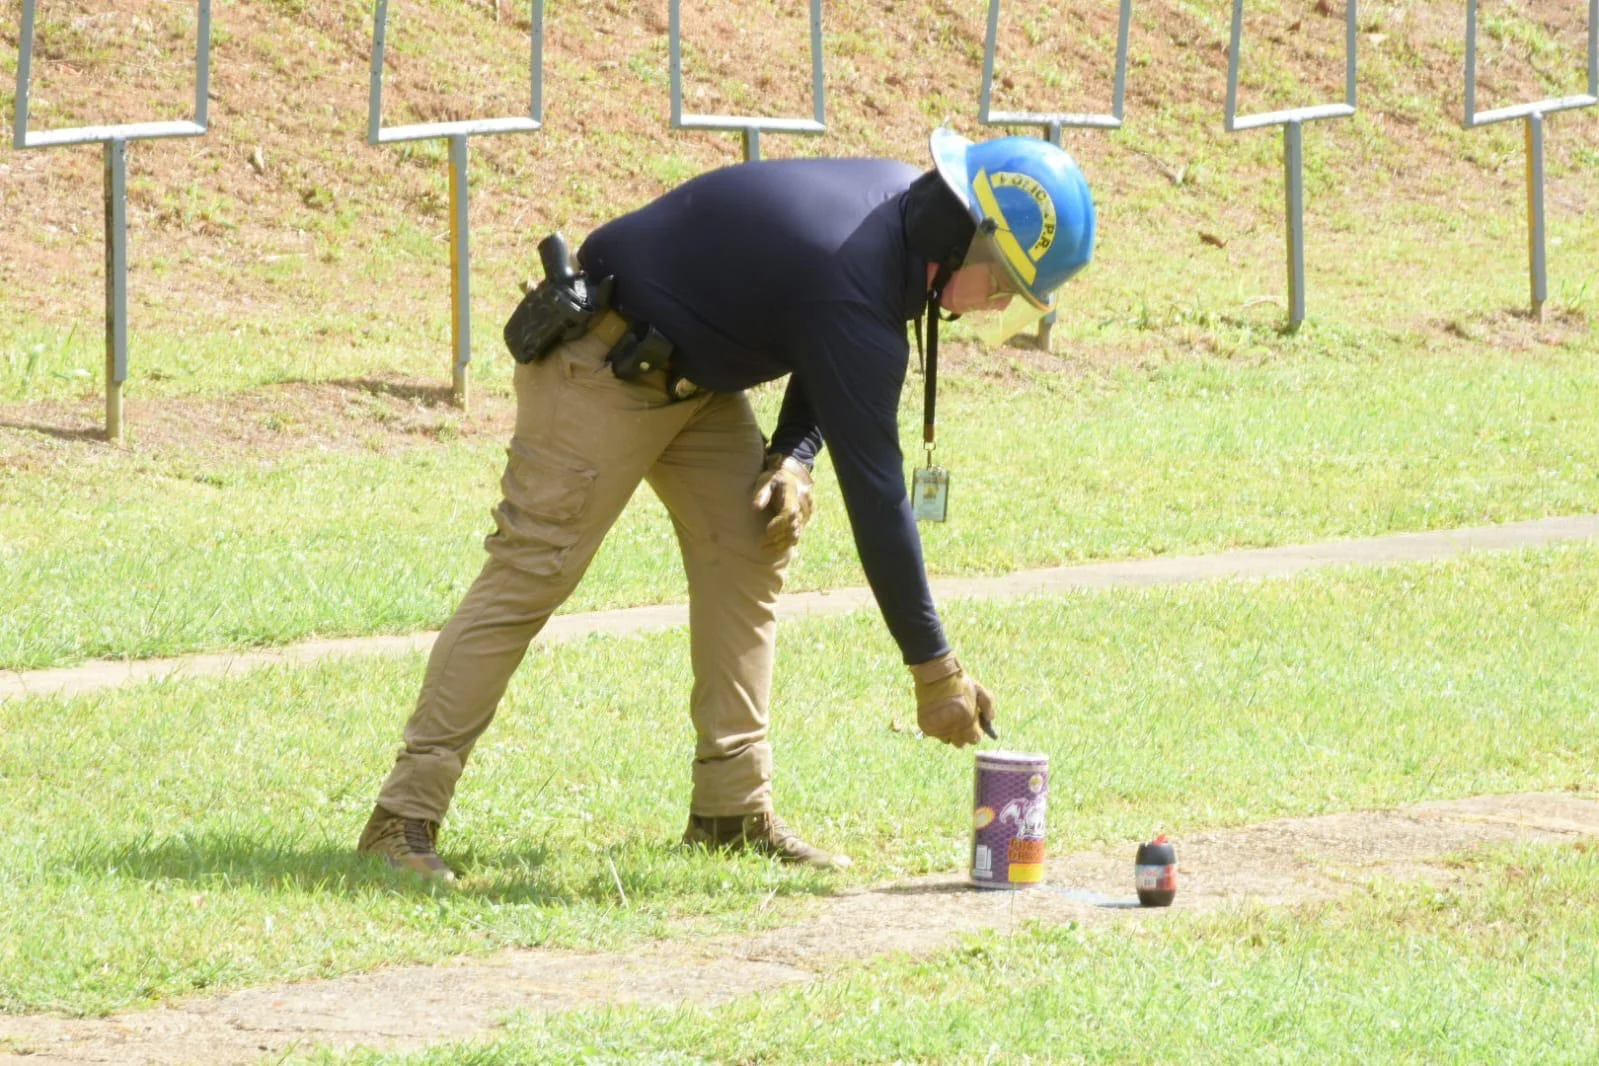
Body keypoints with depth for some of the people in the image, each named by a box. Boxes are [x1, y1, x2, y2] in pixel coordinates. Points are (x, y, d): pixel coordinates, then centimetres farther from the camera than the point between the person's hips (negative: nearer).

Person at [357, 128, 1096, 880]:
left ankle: (731, 809, 4)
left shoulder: (903, 204, -5)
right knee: (530, 572, -12)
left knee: (748, 550, 2)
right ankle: (404, 819, -11)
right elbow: (873, 492, -30)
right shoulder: (858, 288, -32)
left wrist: (794, 456, -4)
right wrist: (934, 671, -25)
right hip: (605, 363, -10)